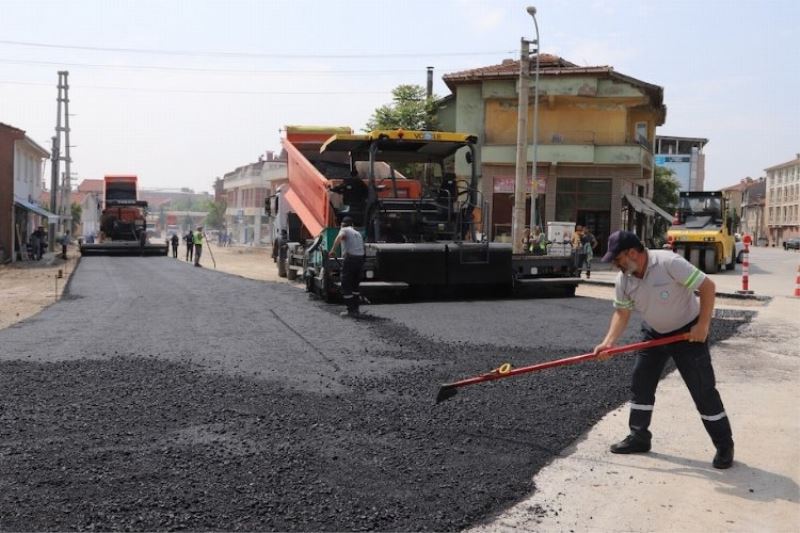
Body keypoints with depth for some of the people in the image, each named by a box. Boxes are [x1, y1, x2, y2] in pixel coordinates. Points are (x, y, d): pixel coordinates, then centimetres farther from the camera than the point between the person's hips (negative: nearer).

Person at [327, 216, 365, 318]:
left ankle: (351, 310, -2)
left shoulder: (344, 230, 4)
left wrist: (333, 249, -24)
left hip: (350, 258, -7)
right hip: (360, 258, 7)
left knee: (346, 286, 0)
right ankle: (356, 309, 21)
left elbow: (340, 237, -19)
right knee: (355, 285, 19)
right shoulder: (358, 233, 26)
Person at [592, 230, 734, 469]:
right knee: (640, 384, 6)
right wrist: (608, 342, -15)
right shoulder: (623, 280, -10)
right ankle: (639, 437, 20)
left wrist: (703, 325, -26)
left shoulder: (669, 263, -30)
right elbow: (622, 312, -1)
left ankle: (724, 446, 8)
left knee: (703, 390, -4)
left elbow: (707, 286, -25)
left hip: (688, 332, -6)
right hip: (654, 334, 6)